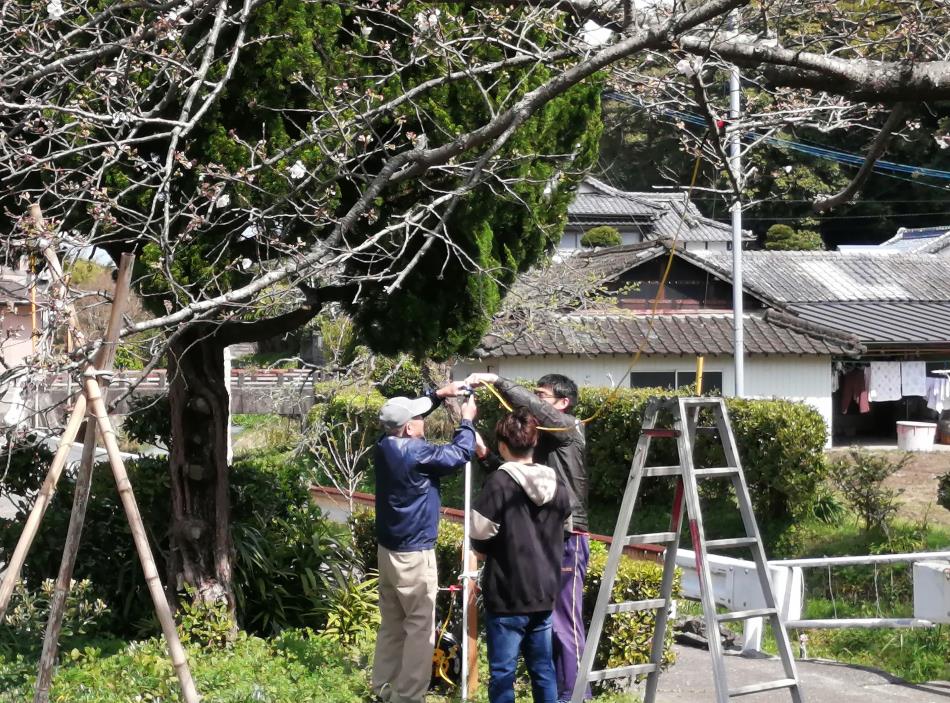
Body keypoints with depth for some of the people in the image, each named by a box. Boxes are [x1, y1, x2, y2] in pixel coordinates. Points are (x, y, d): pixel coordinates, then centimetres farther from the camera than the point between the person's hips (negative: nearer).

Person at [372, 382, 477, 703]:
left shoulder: (385, 445, 2)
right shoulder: (417, 453, -21)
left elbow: (405, 414, 20)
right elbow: (460, 454, -12)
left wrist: (439, 395, 13)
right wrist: (467, 420, 2)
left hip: (388, 548, 9)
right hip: (414, 553, -9)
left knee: (392, 624, 17)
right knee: (421, 628, -2)